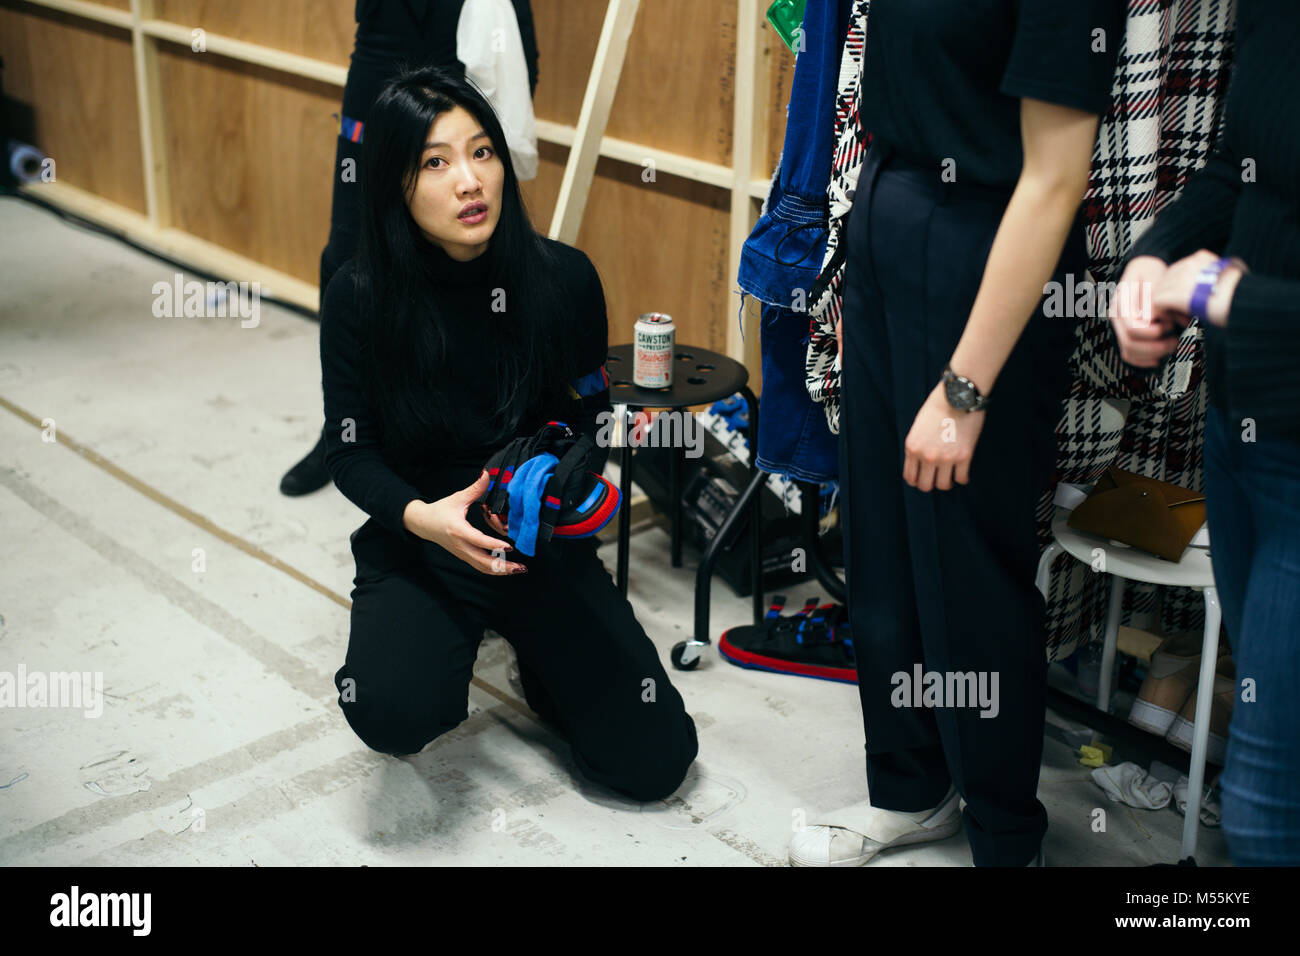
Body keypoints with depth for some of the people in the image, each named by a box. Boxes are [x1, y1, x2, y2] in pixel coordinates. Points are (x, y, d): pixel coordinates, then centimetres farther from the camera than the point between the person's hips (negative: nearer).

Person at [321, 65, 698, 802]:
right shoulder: (361, 297, -12)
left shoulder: (564, 279, -10)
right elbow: (351, 452, -5)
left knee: (655, 762, -8)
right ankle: (447, 644, 7)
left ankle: (536, 654, 22)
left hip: (545, 545, 1)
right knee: (394, 716, -31)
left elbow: (591, 422, 1)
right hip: (417, 547, -1)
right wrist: (421, 515, -25)